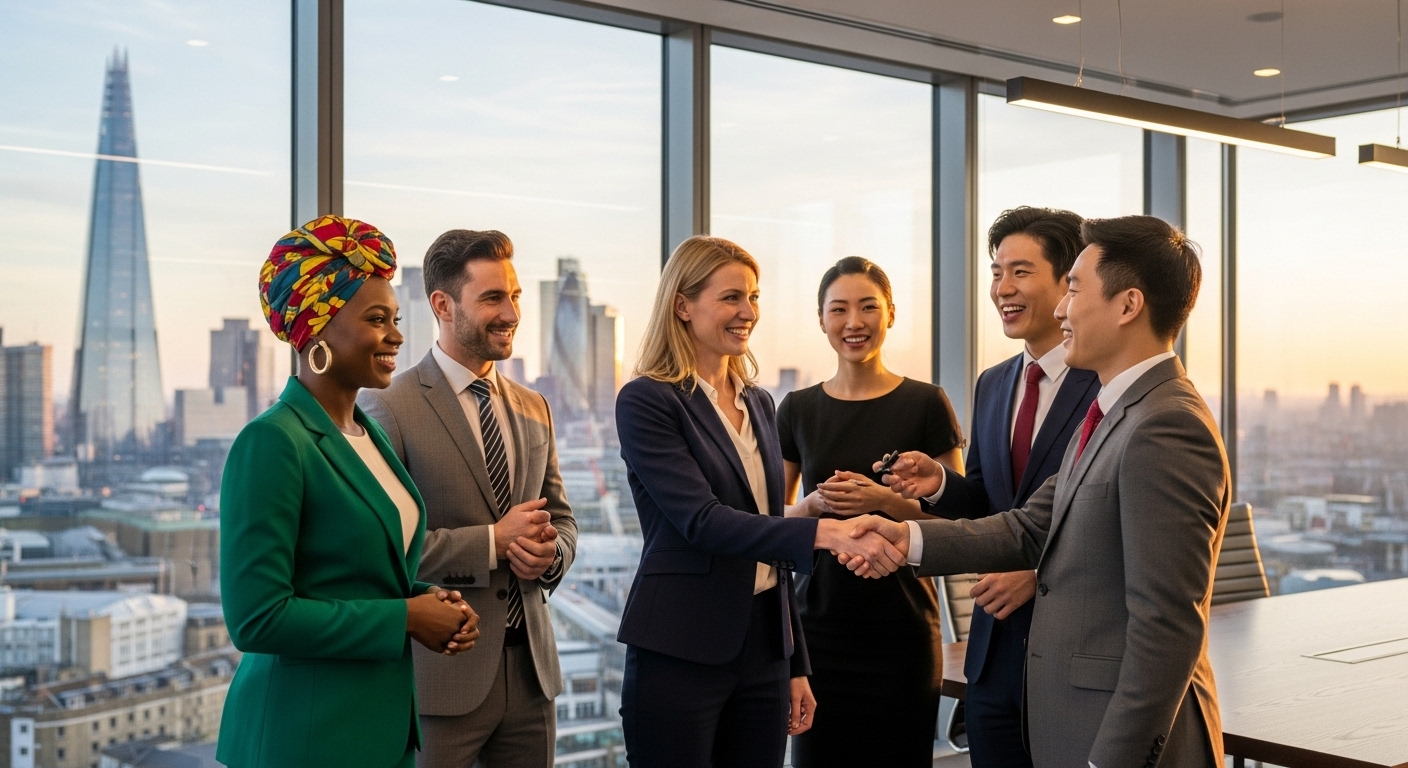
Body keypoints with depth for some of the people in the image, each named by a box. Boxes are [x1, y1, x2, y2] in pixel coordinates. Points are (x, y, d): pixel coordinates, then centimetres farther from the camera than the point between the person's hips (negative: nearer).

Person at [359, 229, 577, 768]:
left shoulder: (533, 410, 12)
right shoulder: (390, 409, -8)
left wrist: (549, 552, -5)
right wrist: (492, 542, -17)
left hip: (531, 667, 6)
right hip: (440, 673, -5)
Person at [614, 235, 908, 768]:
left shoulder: (758, 403, 13)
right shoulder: (645, 401, -8)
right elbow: (702, 520, -20)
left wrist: (797, 663, 15)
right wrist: (824, 533, -31)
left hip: (763, 646, 6)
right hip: (680, 651, -6)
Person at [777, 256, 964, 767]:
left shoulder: (925, 404, -3)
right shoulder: (797, 410, 5)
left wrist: (885, 500, -17)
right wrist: (814, 505, -10)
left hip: (902, 632, -2)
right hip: (820, 628, 2)